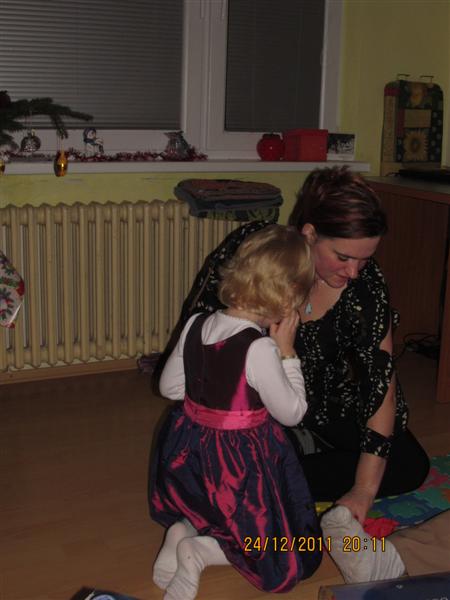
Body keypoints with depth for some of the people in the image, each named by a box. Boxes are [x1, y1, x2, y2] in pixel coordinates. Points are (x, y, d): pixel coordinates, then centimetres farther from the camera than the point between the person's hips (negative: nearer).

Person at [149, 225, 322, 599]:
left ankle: (183, 528, 7)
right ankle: (203, 551, -7)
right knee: (293, 556, 9)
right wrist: (286, 351, -9)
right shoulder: (260, 348, -25)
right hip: (242, 462, -7)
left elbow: (169, 387, 7)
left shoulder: (196, 326, -5)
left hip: (189, 452, 7)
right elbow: (292, 412, -14)